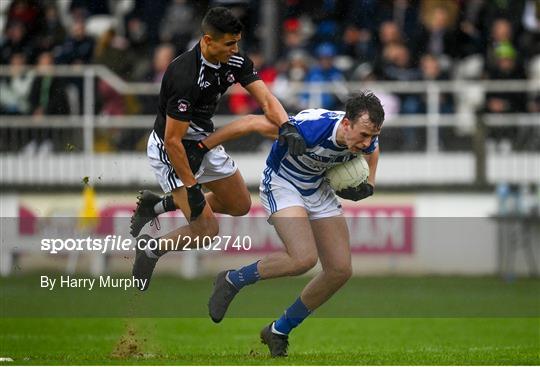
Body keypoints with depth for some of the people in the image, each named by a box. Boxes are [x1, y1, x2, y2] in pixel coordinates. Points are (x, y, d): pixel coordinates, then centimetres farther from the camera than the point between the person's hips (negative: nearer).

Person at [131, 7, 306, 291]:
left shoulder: (235, 62, -10)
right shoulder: (185, 77, -34)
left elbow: (265, 99, -15)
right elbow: (173, 141, -30)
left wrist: (286, 126, -36)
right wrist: (192, 189, -25)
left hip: (203, 142, 8)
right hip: (170, 151, -8)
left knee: (240, 205, 19)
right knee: (206, 228, -13)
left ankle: (158, 205, 28)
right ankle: (150, 251, 12)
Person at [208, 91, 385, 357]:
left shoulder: (366, 138, -18)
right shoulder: (311, 127, -37)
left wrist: (368, 184, -1)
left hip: (318, 190, 7)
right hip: (282, 184, -7)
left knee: (340, 270, -2)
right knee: (304, 258, -29)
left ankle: (279, 331, 14)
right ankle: (232, 281, -4)